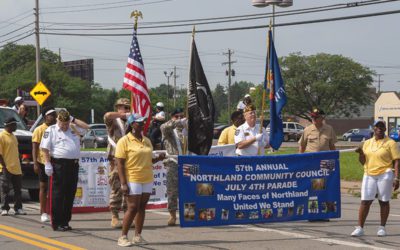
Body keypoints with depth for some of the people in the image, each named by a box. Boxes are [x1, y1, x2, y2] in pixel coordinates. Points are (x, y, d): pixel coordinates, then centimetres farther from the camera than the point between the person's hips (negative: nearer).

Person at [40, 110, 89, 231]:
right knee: (57, 195, -4)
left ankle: (65, 221, 16)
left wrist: (73, 120, 11)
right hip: (59, 165, -6)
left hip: (73, 165, 6)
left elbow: (86, 127, 20)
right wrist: (47, 164, -13)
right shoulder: (51, 130, 0)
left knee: (70, 195, 8)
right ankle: (56, 223, -2)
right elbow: (45, 148, -5)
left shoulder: (73, 129, 18)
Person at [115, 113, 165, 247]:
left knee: (142, 208, 6)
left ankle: (138, 236, 13)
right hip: (132, 180, -6)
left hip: (147, 180, 6)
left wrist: (158, 159, 0)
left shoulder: (147, 141, 13)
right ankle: (123, 237, 2)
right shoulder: (124, 141, -6)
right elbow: (120, 163, -10)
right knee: (133, 208, -8)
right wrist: (123, 183, -16)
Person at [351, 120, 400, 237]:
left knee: (384, 201, 3)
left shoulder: (390, 143, -1)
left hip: (385, 175, -3)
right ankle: (360, 228, -1)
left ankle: (382, 228, 12)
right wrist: (361, 153, -4)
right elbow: (363, 161, 17)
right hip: (369, 175, 3)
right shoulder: (367, 143, 13)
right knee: (365, 201, -2)